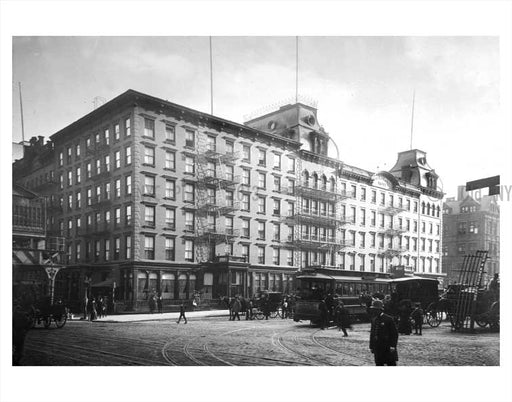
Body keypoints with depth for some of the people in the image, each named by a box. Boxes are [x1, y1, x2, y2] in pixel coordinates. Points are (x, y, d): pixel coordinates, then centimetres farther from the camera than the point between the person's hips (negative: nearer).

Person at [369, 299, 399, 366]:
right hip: (377, 348, 6)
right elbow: (372, 333, 15)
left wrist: (393, 346, -14)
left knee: (391, 364, 0)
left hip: (388, 348, -6)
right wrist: (371, 346, 13)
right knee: (378, 364, 8)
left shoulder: (388, 319, -10)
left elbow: (394, 333, -10)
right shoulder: (374, 319, 10)